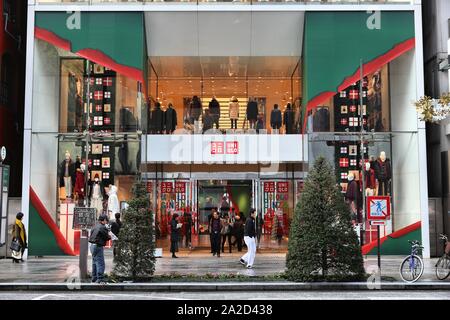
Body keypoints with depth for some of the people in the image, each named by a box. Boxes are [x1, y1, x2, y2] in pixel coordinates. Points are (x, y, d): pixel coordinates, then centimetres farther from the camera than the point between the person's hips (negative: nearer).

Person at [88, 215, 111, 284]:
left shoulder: (95, 226, 13)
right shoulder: (102, 227, -15)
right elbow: (107, 237, -13)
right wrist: (109, 236, 11)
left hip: (93, 245, 10)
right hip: (98, 247, -10)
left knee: (95, 263, 18)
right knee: (100, 263, -7)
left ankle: (94, 278, 25)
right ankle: (99, 279, -9)